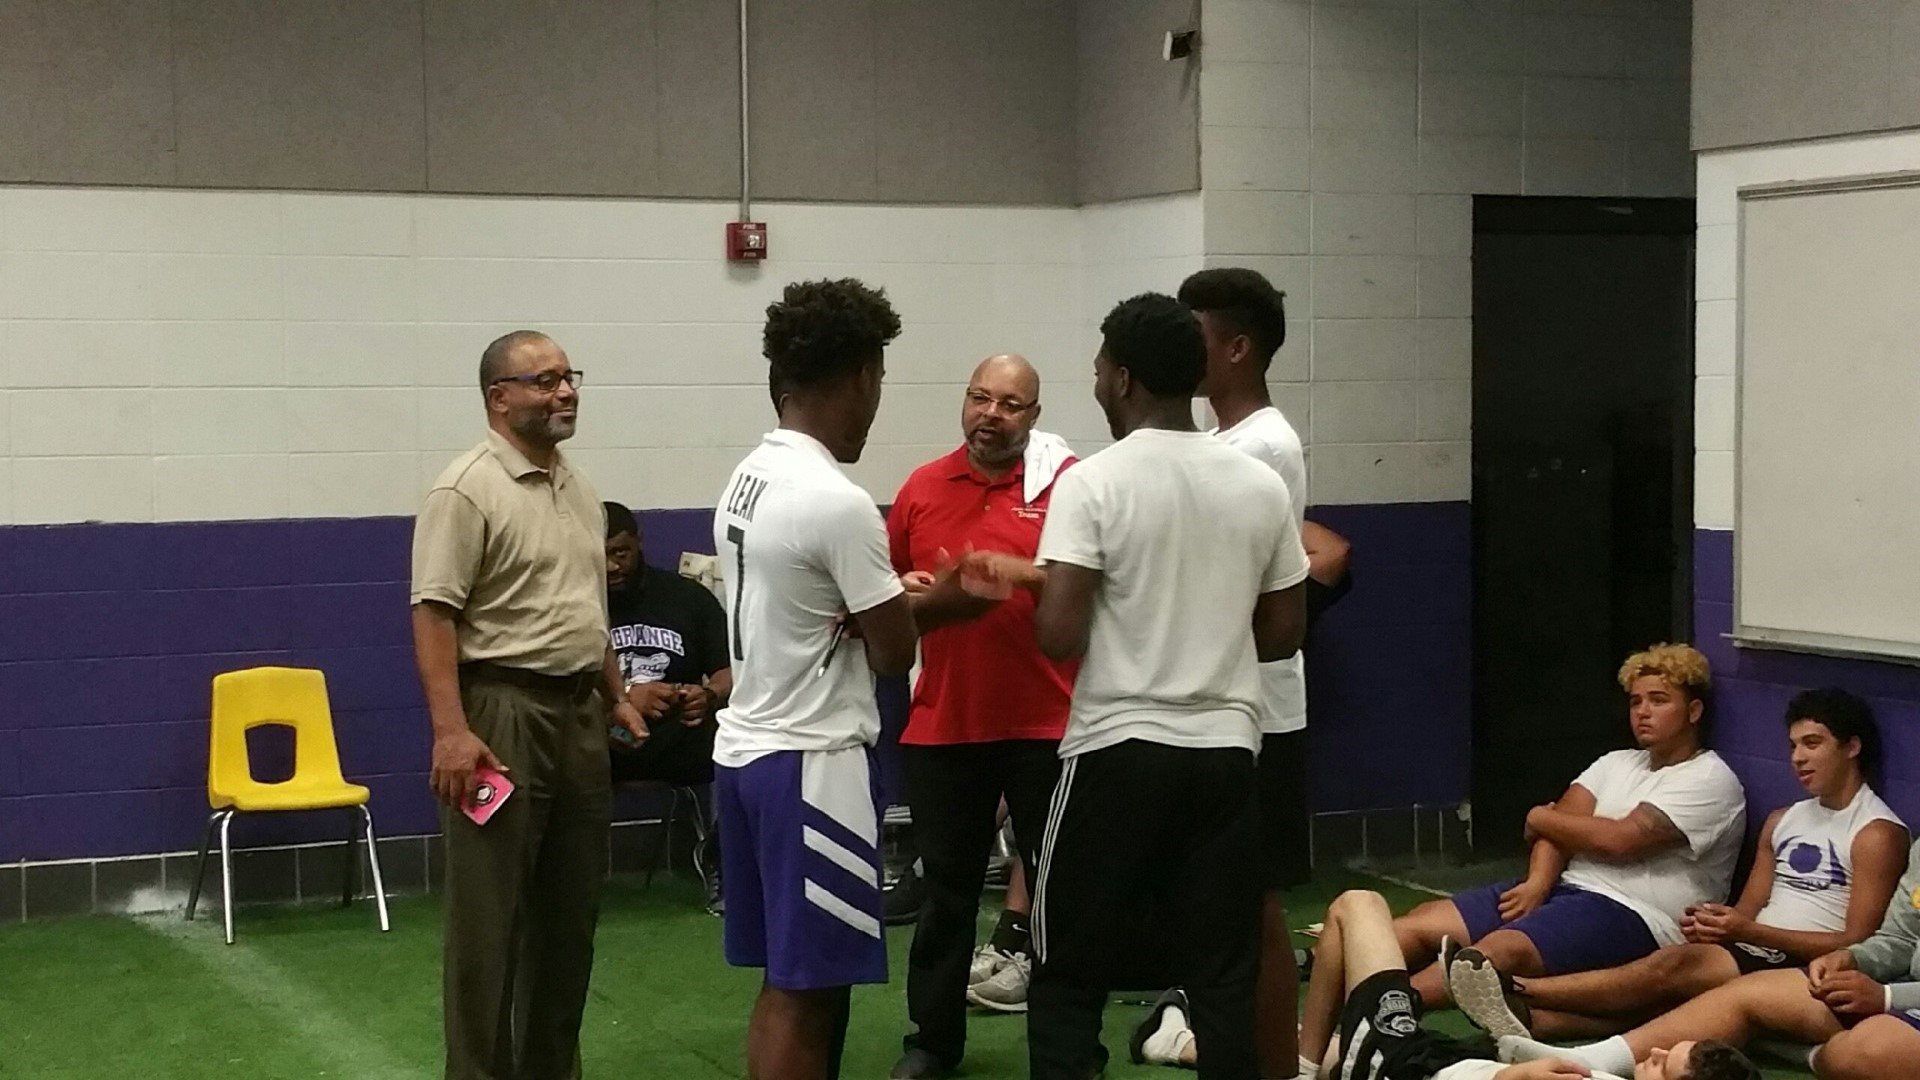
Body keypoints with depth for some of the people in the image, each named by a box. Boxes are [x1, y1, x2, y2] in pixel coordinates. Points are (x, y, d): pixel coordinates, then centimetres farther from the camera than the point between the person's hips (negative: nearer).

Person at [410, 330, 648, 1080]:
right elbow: (434, 614, -17)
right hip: (503, 713, -8)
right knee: (490, 913, -4)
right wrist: (450, 730, -24)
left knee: (570, 909, 13)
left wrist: (615, 697, 22)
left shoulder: (579, 489, 14)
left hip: (578, 713, 8)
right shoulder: (468, 490, -12)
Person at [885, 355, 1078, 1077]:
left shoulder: (1067, 484, -4)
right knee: (947, 887, 13)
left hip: (1046, 724, -3)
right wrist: (905, 591, -5)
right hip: (943, 724, 3)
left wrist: (1020, 580, -22)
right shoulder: (923, 487, 7)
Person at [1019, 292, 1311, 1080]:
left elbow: (1058, 636, -16)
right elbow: (1284, 631, 11)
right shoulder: (1260, 485, 5)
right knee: (1222, 975, 8)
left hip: (1119, 748, -4)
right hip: (1225, 749, 4)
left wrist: (1115, 639, 6)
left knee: (1069, 975, 6)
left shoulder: (1094, 482, -10)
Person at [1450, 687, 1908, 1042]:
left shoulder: (1876, 833, -1)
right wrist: (1714, 921, -6)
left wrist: (1749, 931, -17)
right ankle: (1529, 1020, -48)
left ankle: (1519, 992, -41)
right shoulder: (1783, 820, 25)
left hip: (1803, 970, -7)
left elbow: (1857, 945, -10)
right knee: (1657, 996, -23)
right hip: (1751, 955, 7)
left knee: (1678, 964, -30)